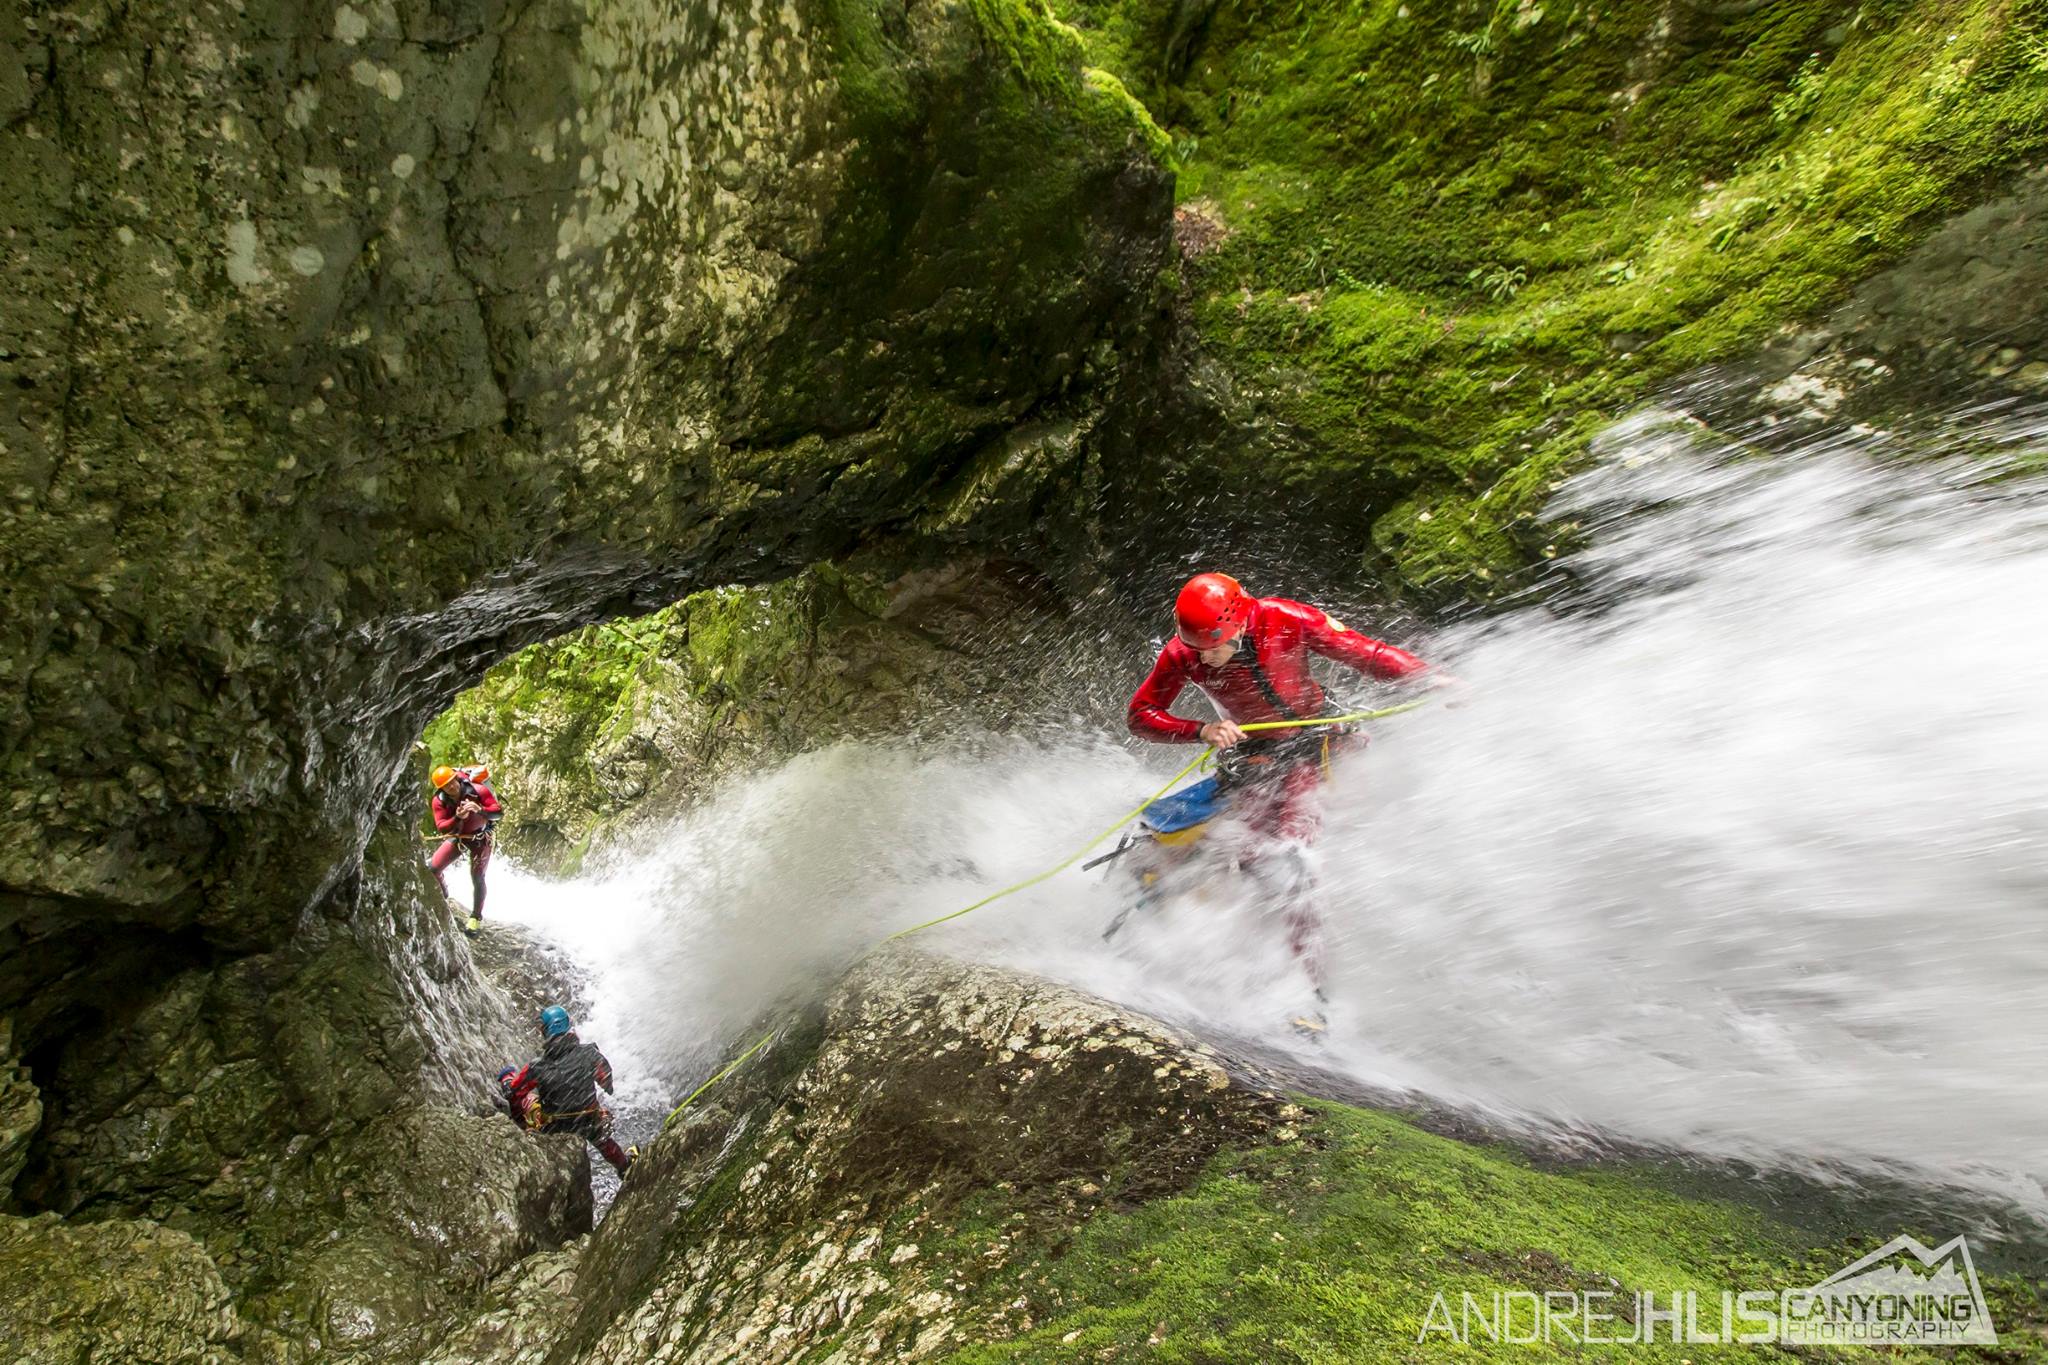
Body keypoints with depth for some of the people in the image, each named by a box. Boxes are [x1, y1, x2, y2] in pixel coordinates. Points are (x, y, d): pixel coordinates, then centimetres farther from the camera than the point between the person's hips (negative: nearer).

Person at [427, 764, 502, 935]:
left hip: (480, 837, -3)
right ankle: (443, 899, 21)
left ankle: (476, 919, 8)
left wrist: (480, 810, -44)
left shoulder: (477, 791, -24)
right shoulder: (439, 801, -15)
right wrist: (457, 818, -41)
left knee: (477, 878, -4)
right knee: (433, 867, -8)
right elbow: (441, 826, -22)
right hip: (457, 837, 3)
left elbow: (499, 813, -25)